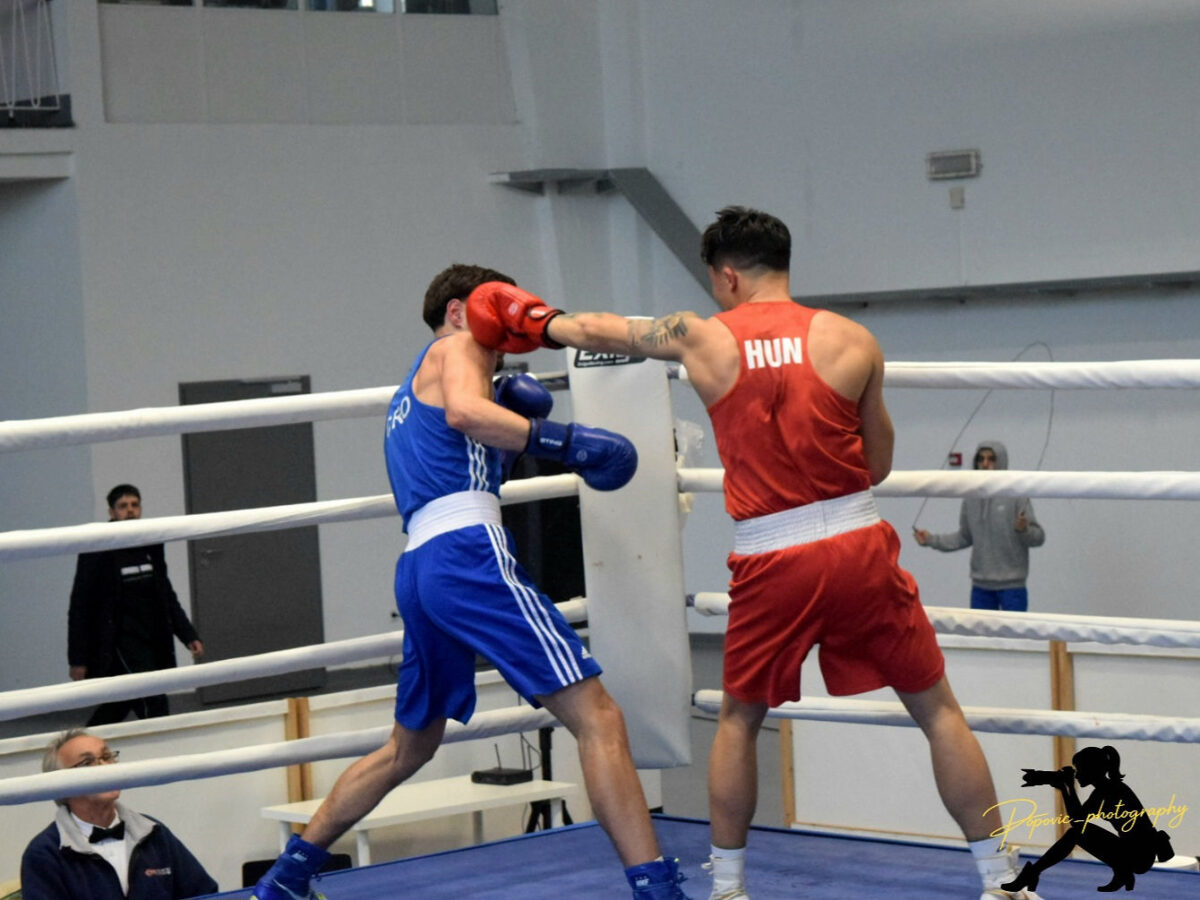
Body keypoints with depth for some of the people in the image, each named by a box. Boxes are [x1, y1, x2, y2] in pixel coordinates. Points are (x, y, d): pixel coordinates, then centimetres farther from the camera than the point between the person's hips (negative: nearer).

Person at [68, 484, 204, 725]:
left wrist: (189, 636, 7)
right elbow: (79, 607, -6)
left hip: (153, 640, 6)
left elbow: (167, 597, 17)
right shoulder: (97, 551, -7)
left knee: (118, 707, 15)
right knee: (153, 705, -14)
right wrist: (77, 659, -7)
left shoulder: (151, 546, 9)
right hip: (120, 641, -6)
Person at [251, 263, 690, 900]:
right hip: (469, 552, -9)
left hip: (416, 567, 9)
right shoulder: (457, 346, 6)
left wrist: (505, 405, 24)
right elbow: (463, 411, -15)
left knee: (409, 748, 26)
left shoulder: (409, 391, 33)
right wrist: (564, 441, -21)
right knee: (598, 720, -14)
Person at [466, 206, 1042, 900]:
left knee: (739, 721, 21)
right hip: (858, 544, 0)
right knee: (938, 710, 9)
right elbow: (879, 465, 10)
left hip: (771, 561, 0)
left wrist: (539, 322, 40)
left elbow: (601, 331, 21)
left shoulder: (700, 338, 2)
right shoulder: (852, 341, 1)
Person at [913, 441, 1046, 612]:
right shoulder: (971, 498, 6)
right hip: (980, 586, 5)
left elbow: (1038, 537, -8)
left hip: (1011, 585, -5)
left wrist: (1023, 530, -29)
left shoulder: (1017, 496, -8)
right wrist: (932, 540, 11)